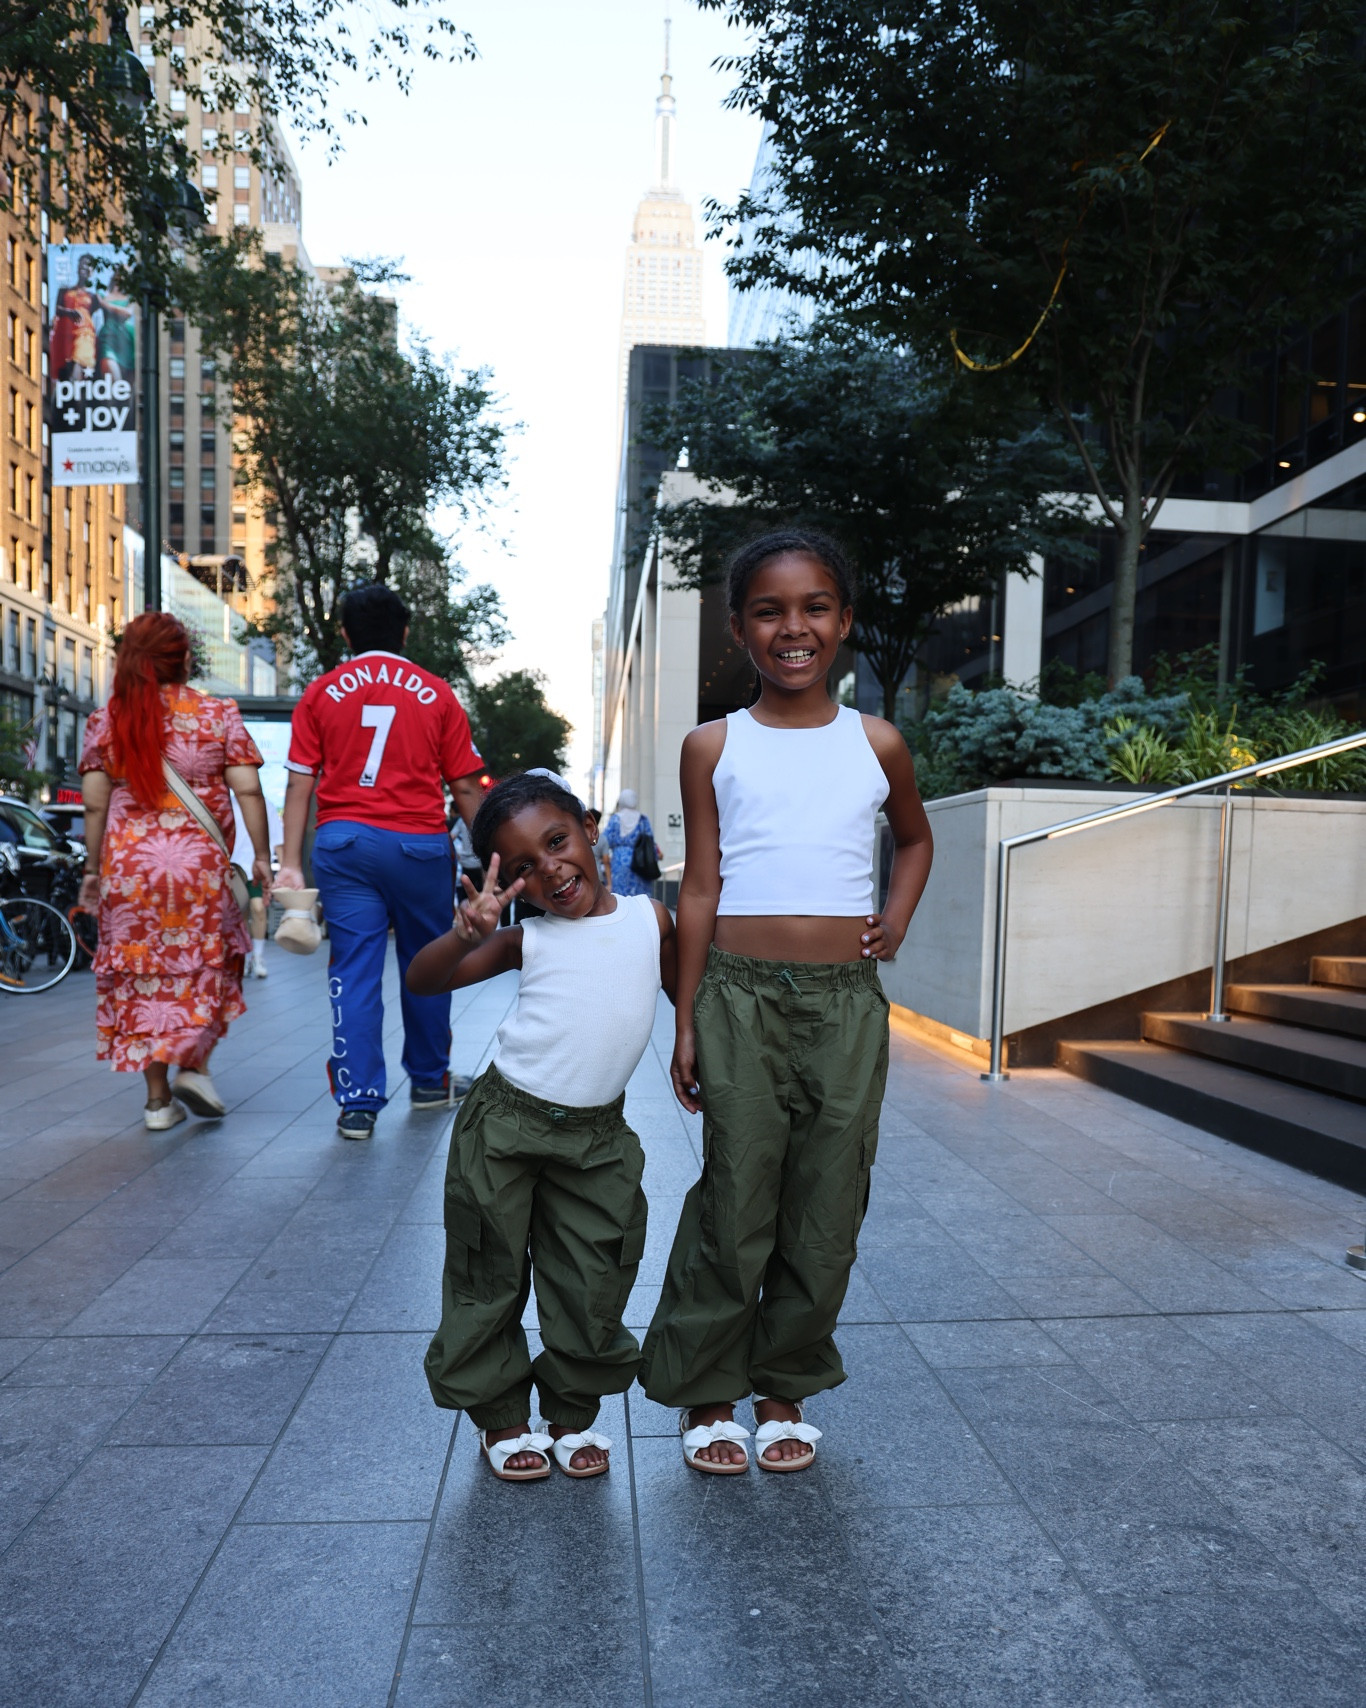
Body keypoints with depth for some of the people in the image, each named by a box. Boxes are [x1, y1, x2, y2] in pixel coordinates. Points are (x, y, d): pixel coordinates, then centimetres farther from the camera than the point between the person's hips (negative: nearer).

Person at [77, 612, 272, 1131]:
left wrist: (93, 868, 10)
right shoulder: (219, 715, -1)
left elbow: (94, 804, 2)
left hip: (128, 862, 2)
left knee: (142, 974, 9)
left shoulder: (105, 721, 4)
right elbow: (247, 790, -5)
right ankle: (194, 1065, 0)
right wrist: (261, 856, 0)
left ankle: (158, 1097, 13)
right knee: (208, 966, 15)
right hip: (201, 860, -1)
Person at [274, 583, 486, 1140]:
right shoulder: (436, 693, 4)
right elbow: (465, 787, 2)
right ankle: (429, 1081, 30)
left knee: (354, 971, 3)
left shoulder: (320, 693, 6)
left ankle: (358, 1104, 0)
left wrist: (291, 862, 1)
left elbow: (300, 783, 1)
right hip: (420, 843, 0)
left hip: (343, 842, 1)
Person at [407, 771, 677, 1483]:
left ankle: (571, 1415, 31)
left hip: (597, 1139, 1)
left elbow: (685, 993, 15)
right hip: (504, 1125, -1)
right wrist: (465, 933, -30)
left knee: (592, 1290, 8)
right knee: (492, 1278, 10)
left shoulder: (650, 918, -1)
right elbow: (422, 980, -13)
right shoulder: (529, 940, -6)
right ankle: (499, 1416, 30)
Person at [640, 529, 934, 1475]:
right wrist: (687, 1023, 1)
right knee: (735, 1203, 3)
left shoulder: (878, 743, 7)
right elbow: (701, 886, 3)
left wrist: (898, 922, 9)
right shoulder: (714, 747, 3)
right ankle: (708, 1394, 24)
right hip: (741, 998, -2)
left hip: (847, 1004, 2)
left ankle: (787, 1388, 29)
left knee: (827, 1211, 8)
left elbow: (915, 838, 26)